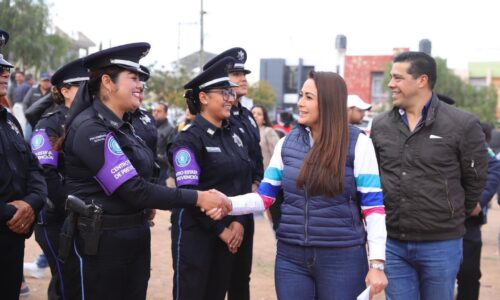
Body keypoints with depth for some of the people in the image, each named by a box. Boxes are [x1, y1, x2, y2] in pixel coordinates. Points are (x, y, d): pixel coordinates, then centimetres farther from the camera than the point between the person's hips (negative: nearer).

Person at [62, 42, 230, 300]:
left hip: (136, 235, 8)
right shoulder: (90, 129, -19)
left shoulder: (122, 125, 10)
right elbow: (134, 191, -22)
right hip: (103, 240, -8)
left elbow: (144, 179, 6)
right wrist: (197, 198, -20)